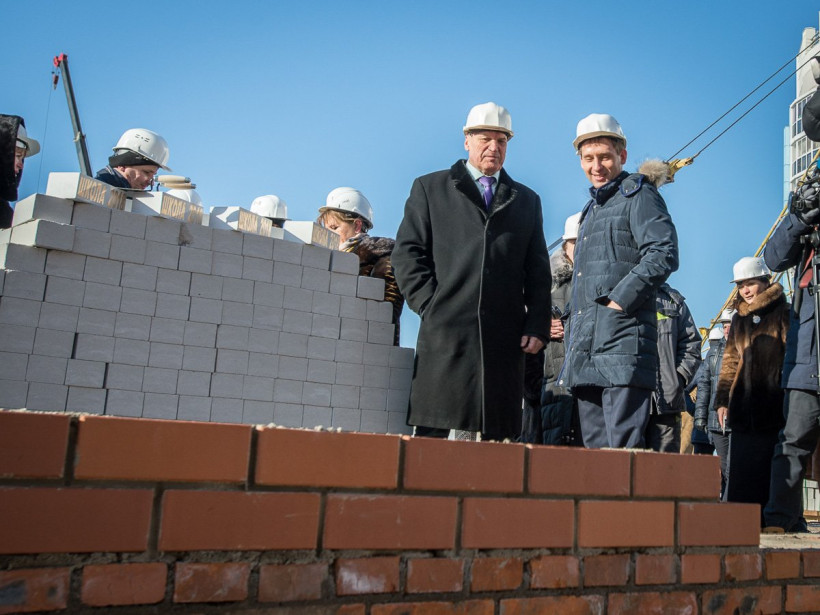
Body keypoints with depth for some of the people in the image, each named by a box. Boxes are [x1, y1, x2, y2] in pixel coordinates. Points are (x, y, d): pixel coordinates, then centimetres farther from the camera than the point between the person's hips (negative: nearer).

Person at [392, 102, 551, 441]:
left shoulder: (527, 200, 22)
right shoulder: (430, 188, 14)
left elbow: (538, 271, 17)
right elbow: (407, 253, 6)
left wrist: (537, 326, 5)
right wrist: (431, 307, -5)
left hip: (504, 337, 3)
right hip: (445, 332, -2)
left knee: (493, 435, 1)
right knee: (433, 432, -4)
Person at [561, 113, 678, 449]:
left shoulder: (638, 195, 1)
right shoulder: (592, 208, 26)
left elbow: (663, 254, -14)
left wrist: (619, 299, -17)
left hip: (623, 346, -9)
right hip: (585, 352, 9)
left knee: (624, 450, -10)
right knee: (594, 449, 10)